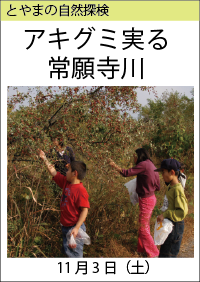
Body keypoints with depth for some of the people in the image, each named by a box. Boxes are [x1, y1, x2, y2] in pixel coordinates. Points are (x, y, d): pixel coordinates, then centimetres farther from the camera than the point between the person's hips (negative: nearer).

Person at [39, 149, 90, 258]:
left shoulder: (81, 190, -22)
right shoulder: (66, 183, 4)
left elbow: (84, 210, -25)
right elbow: (53, 172, 14)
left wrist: (76, 228, -28)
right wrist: (45, 159, 16)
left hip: (74, 228, -9)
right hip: (65, 226, 9)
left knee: (74, 253, -4)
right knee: (67, 250, 20)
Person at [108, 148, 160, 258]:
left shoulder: (144, 164, -18)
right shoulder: (151, 165, 9)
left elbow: (126, 173, -21)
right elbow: (157, 187, 12)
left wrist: (114, 165, -10)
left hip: (146, 200, -9)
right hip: (151, 198, 9)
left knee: (143, 228, 0)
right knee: (144, 225, 20)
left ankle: (153, 253, 9)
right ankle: (142, 248, 33)